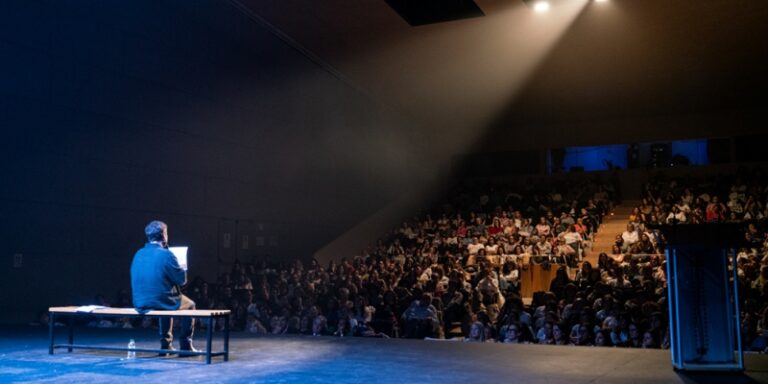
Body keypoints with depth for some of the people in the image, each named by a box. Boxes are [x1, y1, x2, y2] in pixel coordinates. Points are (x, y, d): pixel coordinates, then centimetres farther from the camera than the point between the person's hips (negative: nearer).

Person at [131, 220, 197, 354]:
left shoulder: (138, 254, 5)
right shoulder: (166, 254, -15)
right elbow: (181, 280, -10)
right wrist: (183, 270, 11)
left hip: (140, 304, 6)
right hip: (161, 302, -6)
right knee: (190, 305, 21)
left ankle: (166, 345, 34)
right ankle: (185, 346, 19)